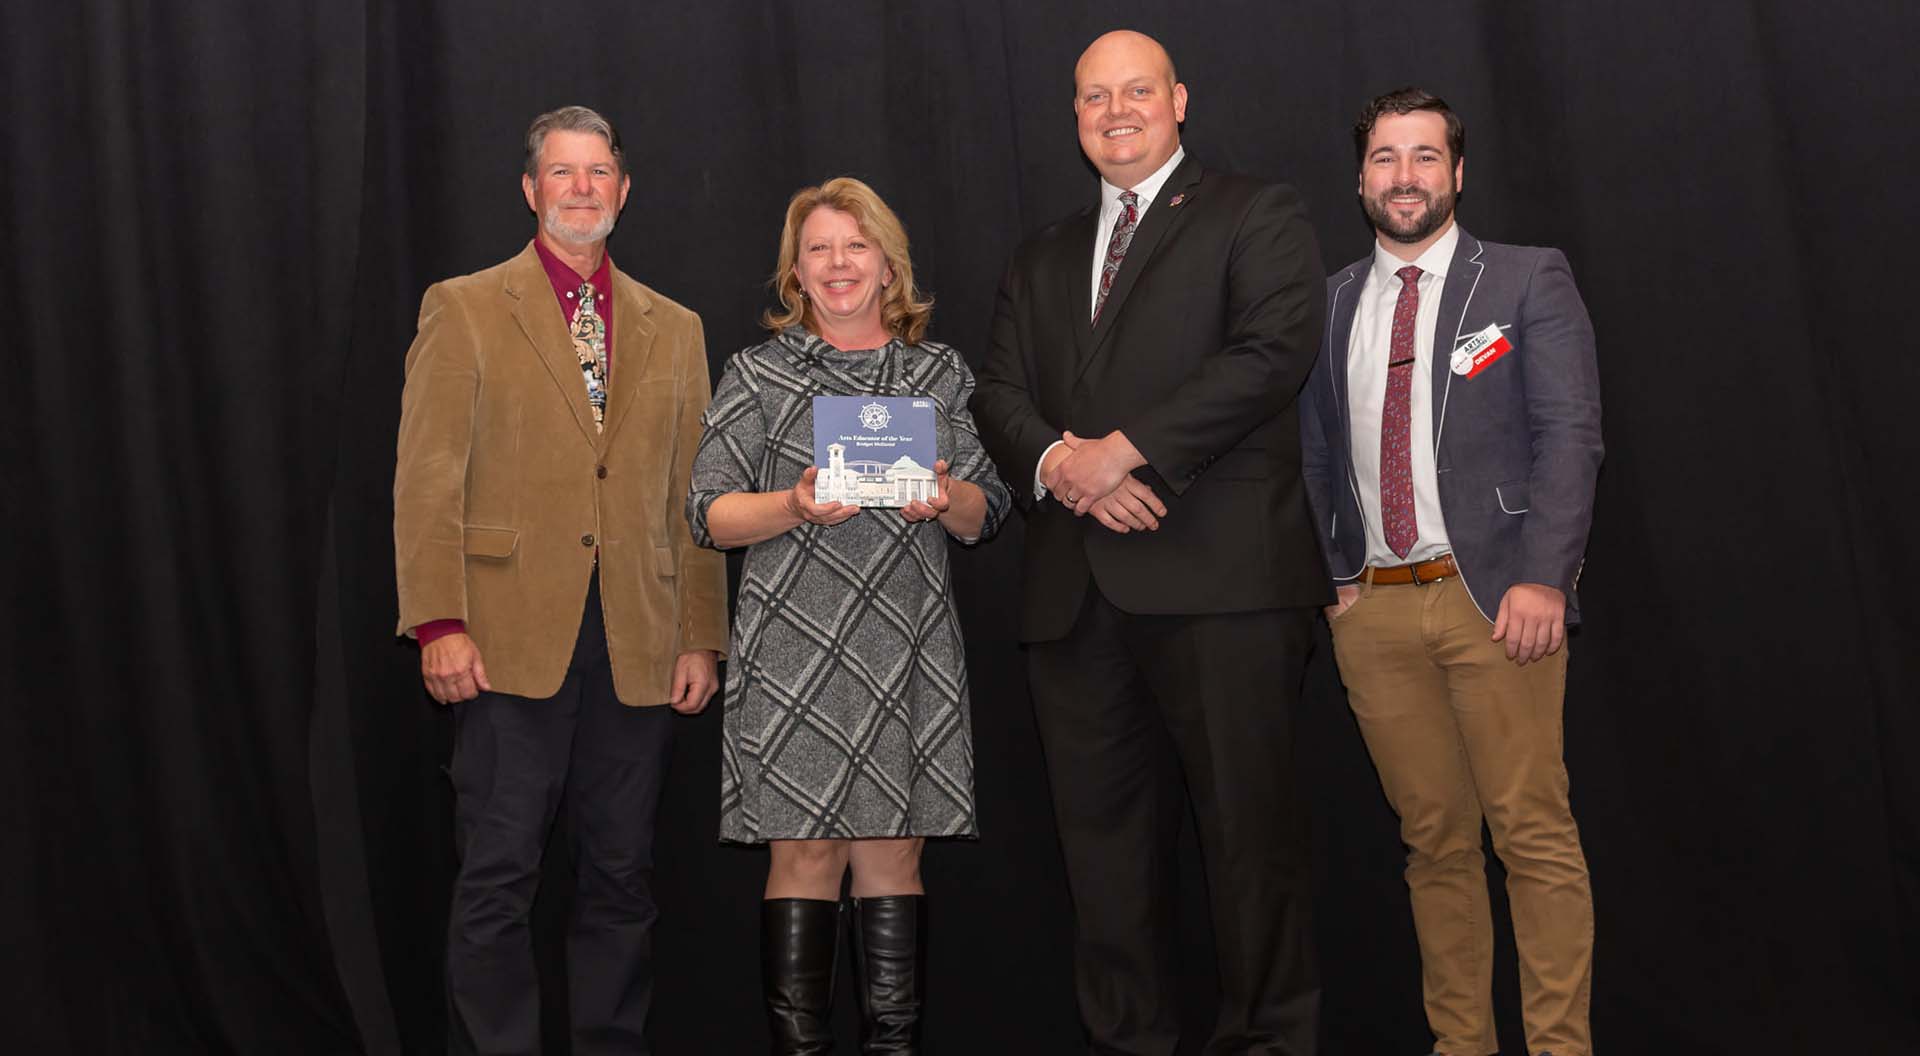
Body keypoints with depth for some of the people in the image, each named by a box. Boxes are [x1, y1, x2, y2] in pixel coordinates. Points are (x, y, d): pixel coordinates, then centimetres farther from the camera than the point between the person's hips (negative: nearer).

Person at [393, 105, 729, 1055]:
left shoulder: (673, 330, 15)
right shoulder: (464, 309, 5)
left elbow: (694, 497, 13)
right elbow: (427, 480, -1)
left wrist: (701, 635, 6)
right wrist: (439, 623, -11)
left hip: (637, 649, 3)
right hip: (512, 641, -3)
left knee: (621, 877, 8)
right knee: (497, 879, -2)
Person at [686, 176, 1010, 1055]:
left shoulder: (943, 373, 14)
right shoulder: (757, 373, 8)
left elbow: (986, 516, 13)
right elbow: (710, 515, 3)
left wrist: (948, 498, -10)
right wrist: (796, 506, -15)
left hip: (910, 650, 2)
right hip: (794, 646, -2)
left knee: (893, 851, 2)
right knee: (804, 853, -3)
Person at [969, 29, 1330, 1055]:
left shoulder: (1257, 216, 8)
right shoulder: (1042, 259, 25)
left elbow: (1272, 350, -9)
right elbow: (998, 393, 14)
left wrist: (1125, 450, -14)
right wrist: (1058, 460, -8)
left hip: (1218, 578, -5)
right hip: (1076, 587, 5)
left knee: (1250, 825, -4)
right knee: (1103, 834, 7)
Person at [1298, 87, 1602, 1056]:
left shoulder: (1528, 282, 3)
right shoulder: (1330, 304, 14)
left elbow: (1569, 433, -5)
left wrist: (1543, 578, -15)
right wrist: (1337, 574, 7)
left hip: (1493, 597, -3)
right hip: (1373, 610, 4)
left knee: (1534, 833, -5)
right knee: (1433, 840, 8)